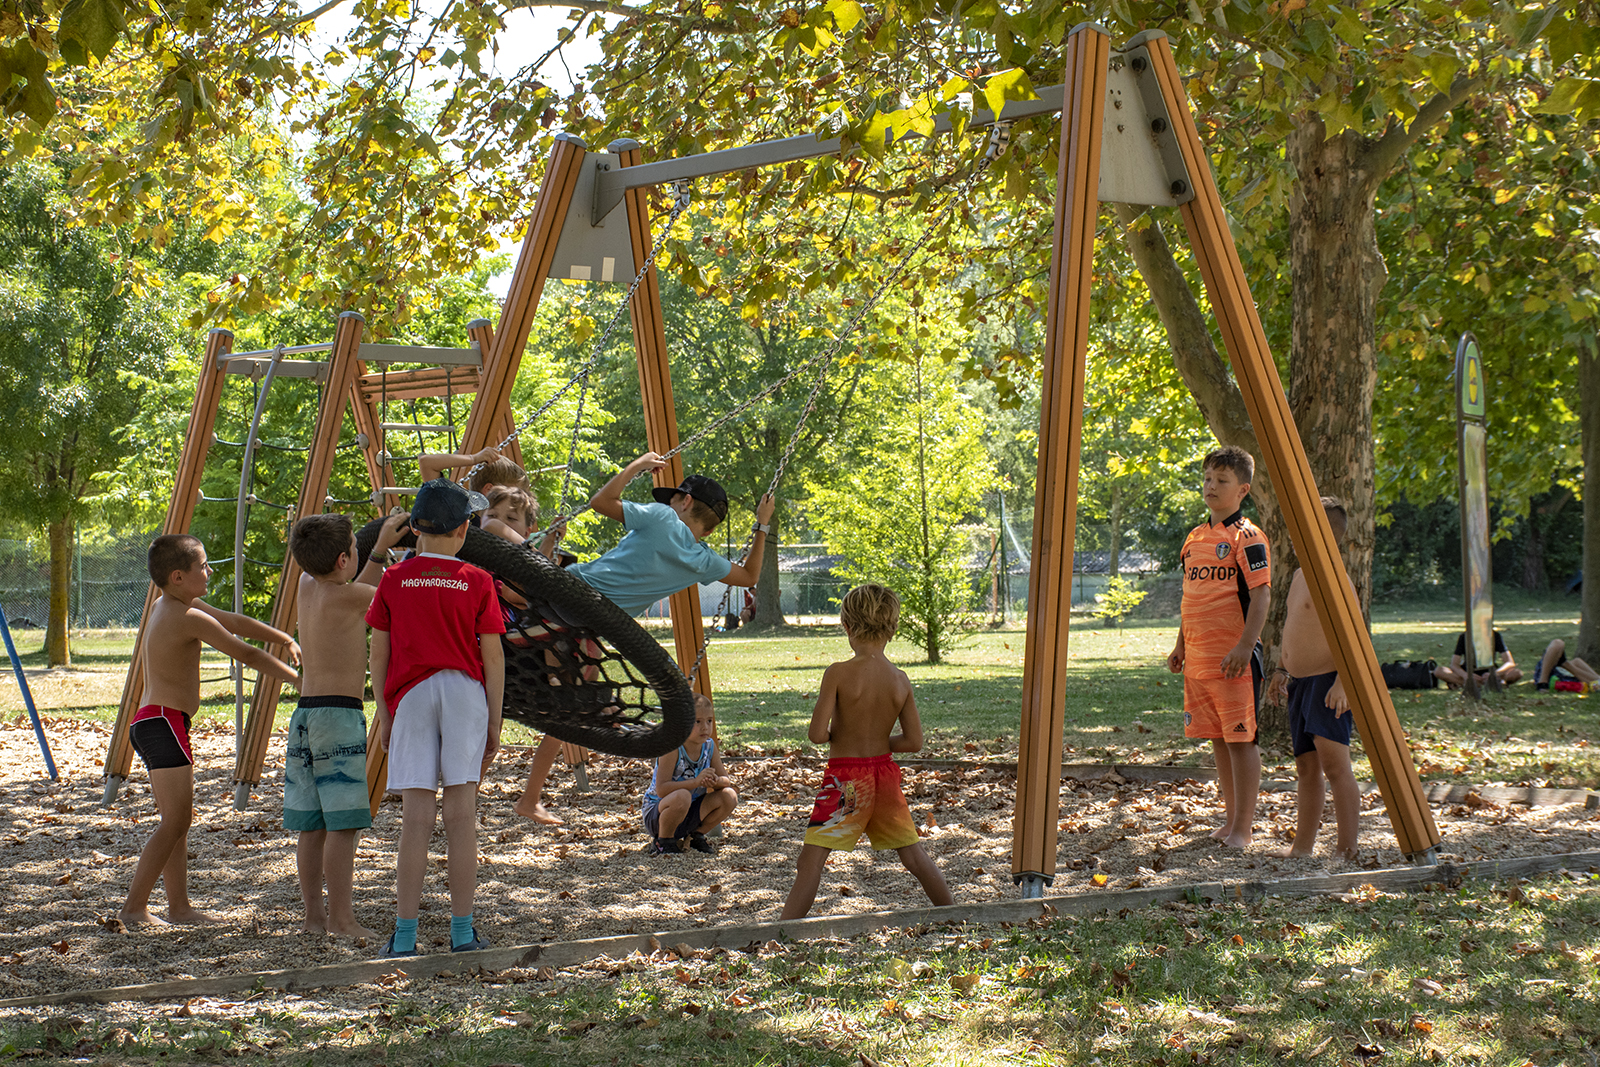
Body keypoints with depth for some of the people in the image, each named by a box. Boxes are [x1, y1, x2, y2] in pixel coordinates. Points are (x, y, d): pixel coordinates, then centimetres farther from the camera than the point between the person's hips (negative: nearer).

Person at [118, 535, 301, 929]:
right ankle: (134, 907, -10)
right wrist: (298, 678, -5)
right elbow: (245, 653, -13)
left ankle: (179, 905, 15)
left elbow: (235, 622, 22)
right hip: (164, 722, -10)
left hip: (152, 722, 10)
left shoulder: (165, 607, 15)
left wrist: (285, 640, 19)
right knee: (175, 820, -10)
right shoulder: (189, 618, -15)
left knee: (178, 820, 12)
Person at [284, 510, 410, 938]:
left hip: (305, 712, 9)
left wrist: (381, 548, 25)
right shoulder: (344, 596, -11)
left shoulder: (308, 586, 11)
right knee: (342, 824, -6)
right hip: (340, 712, -9)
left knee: (313, 825, 10)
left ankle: (314, 915, 15)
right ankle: (340, 919, -7)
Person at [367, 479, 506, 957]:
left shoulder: (394, 580, 3)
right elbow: (493, 656, 2)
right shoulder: (477, 582, 1)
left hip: (410, 696, 1)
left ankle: (404, 935, 0)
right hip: (465, 692, -1)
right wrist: (493, 721, 9)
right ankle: (462, 930, 4)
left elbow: (379, 653, 6)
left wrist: (384, 715, 14)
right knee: (461, 814, 2)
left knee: (415, 816, 1)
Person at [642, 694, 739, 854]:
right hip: (656, 815, -6)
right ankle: (663, 841, -11)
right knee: (681, 796, -38)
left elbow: (727, 781, 0)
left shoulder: (709, 746, -3)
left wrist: (716, 781, -25)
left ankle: (696, 835, 9)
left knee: (729, 796, -13)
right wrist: (696, 782, -40)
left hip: (689, 814, 6)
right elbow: (661, 790, -30)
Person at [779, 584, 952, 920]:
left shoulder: (838, 673, -15)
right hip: (884, 772, 5)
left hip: (845, 777, -5)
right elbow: (914, 741, 1)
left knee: (810, 861, -4)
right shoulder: (900, 679, -1)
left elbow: (817, 734, -18)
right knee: (915, 857, 17)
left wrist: (835, 734, 5)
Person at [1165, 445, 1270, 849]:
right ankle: (1232, 818, 20)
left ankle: (1243, 827, -1)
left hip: (1233, 656, -8)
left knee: (1240, 738, -5)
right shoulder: (1195, 537, 15)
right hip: (1197, 656, 8)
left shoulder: (1246, 537, -8)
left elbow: (1260, 595, -13)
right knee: (1217, 739, 12)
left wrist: (1245, 646, -20)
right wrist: (1180, 645, 21)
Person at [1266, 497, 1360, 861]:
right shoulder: (1301, 575, 17)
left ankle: (1347, 848, -15)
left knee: (1333, 761, -15)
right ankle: (1303, 845, 20)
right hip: (1300, 682, 10)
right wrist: (1281, 671, 25)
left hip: (1327, 682, -10)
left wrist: (1343, 682, -27)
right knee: (1306, 767, 13)